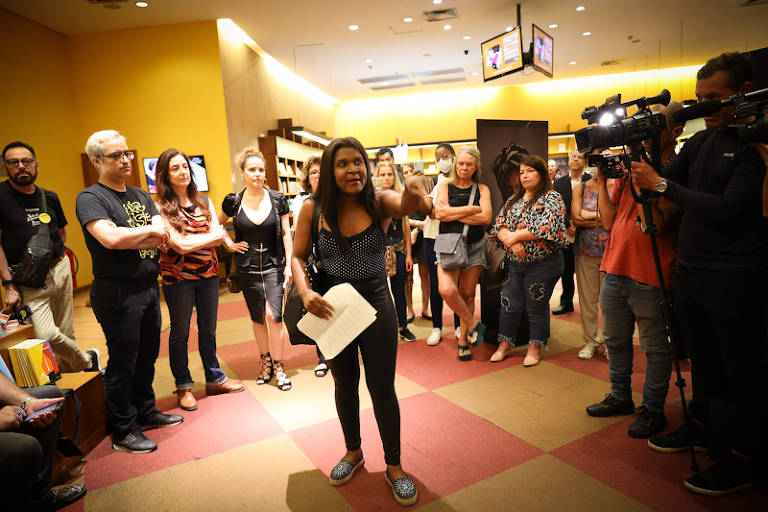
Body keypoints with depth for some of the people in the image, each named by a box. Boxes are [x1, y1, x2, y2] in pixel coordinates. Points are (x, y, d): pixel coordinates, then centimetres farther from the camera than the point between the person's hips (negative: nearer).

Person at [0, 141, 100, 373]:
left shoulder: (49, 197, 8)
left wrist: (57, 255, 8)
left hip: (61, 269, 5)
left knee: (66, 333, 11)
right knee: (46, 335, -19)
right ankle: (88, 361, 6)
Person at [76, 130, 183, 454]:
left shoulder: (141, 196, 12)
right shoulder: (90, 198, -9)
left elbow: (163, 236, 1)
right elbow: (110, 238, -26)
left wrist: (126, 238, -14)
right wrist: (149, 231, -11)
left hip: (148, 287, 7)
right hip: (117, 294, -7)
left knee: (147, 356, 17)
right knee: (123, 363, 4)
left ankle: (145, 412, 35)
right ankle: (123, 432, 19)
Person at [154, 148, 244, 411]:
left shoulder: (204, 202, 8)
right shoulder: (161, 208, -7)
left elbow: (218, 236, -1)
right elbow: (180, 245, -17)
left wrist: (191, 240, -16)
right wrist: (214, 236, -6)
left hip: (208, 273, 4)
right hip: (177, 277, -4)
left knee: (208, 329, 15)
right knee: (180, 332, 9)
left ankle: (214, 379, 29)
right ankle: (183, 387, 24)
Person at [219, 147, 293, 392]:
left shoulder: (277, 199, -3)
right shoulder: (233, 201, -2)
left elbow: (286, 234, 0)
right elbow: (216, 226, 16)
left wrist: (289, 264, -4)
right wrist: (229, 244, 2)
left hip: (273, 265, -1)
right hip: (247, 268, 1)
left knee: (274, 315, -8)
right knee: (257, 318, 11)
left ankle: (278, 367, 6)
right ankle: (265, 363, 27)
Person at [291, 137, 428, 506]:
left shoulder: (379, 202, -12)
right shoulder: (313, 209, -9)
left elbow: (406, 205, -33)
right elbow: (298, 257, -4)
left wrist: (414, 191, -56)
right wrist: (305, 292, -21)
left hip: (376, 305, -1)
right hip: (331, 309, 2)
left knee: (382, 388, 8)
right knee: (344, 383, 20)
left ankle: (394, 465, 31)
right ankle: (353, 452, 45)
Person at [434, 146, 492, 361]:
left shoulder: (482, 189, 8)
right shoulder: (445, 187, 6)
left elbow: (486, 218, -8)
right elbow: (440, 213, -11)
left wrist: (454, 214, -9)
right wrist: (472, 209, -9)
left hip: (474, 246, 1)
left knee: (467, 294, 4)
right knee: (447, 290, -21)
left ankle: (463, 339, 21)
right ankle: (473, 324, 4)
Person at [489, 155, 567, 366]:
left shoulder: (552, 198, -5)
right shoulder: (513, 200, 13)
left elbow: (546, 226, -20)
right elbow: (498, 225, 3)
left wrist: (515, 235, -16)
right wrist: (512, 242, -17)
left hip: (542, 264, -5)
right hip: (514, 264, 5)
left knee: (537, 308, 7)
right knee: (509, 305, 9)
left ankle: (535, 348, 24)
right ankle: (505, 344, 25)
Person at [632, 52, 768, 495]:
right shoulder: (700, 141, 12)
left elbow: (727, 209, -19)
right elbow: (666, 186, 10)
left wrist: (662, 185, -19)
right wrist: (647, 153, -5)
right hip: (690, 271, 7)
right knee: (703, 360, 19)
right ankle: (704, 426, 36)